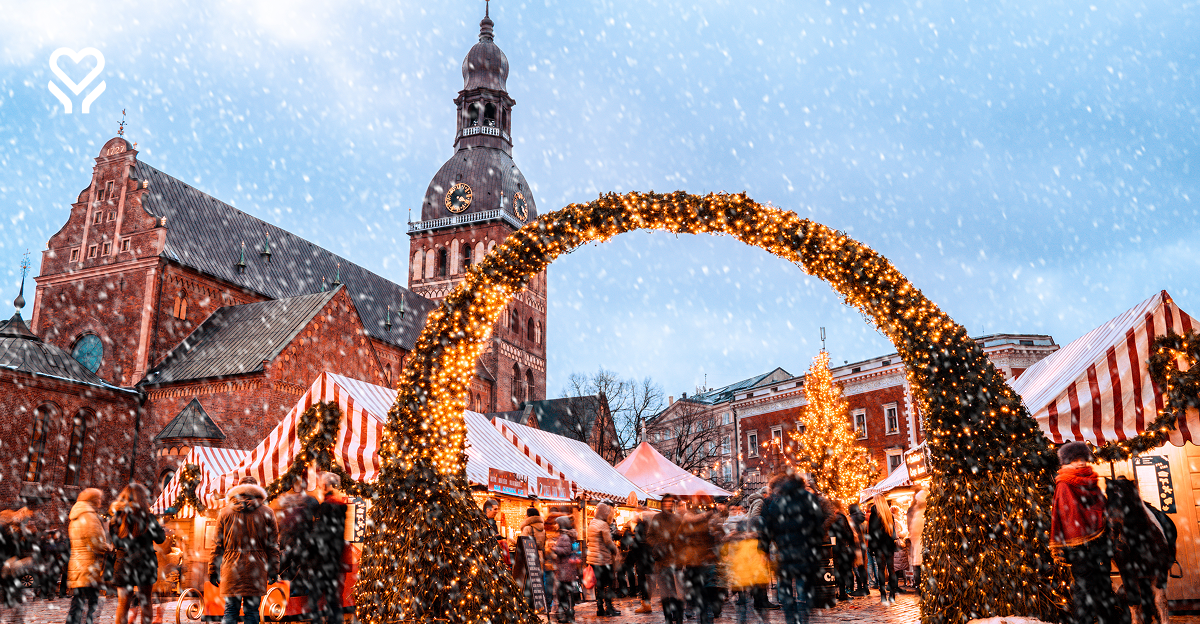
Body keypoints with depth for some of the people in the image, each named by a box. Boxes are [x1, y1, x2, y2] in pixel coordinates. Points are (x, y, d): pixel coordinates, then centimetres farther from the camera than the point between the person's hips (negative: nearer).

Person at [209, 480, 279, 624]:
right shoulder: (266, 513, 8)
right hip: (256, 570, 0)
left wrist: (213, 571, 11)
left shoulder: (225, 512, 9)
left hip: (231, 567, 1)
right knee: (252, 611, 4)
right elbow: (272, 546, 6)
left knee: (230, 611, 3)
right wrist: (273, 572, 9)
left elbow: (218, 545, 8)